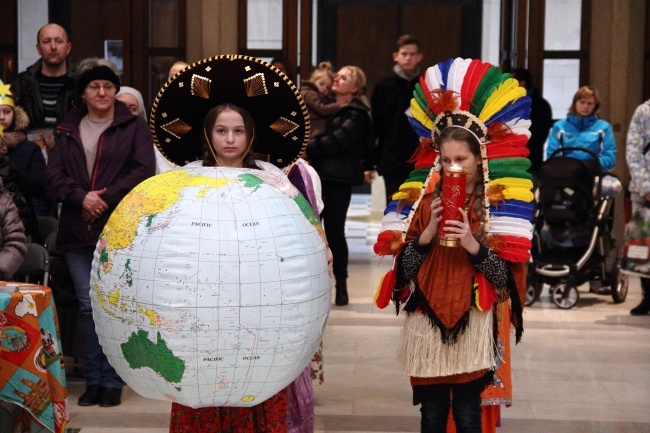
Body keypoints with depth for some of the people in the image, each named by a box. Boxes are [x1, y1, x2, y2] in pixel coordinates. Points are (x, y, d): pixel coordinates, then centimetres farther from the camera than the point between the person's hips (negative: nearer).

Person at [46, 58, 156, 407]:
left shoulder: (133, 127, 4)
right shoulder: (67, 130, 13)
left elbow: (143, 170, -7)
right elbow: (53, 175, 5)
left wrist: (106, 199, -13)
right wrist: (81, 197, -12)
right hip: (77, 231, 3)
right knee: (87, 306, 6)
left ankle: (112, 380, 7)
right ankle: (93, 379, 14)